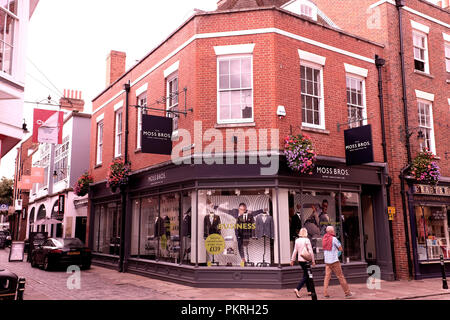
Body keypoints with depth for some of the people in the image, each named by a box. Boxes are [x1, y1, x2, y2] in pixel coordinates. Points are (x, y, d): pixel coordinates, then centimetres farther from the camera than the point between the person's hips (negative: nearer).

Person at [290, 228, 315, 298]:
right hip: (306, 260, -6)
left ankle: (309, 291, 21)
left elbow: (295, 251, 7)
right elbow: (310, 251, -12)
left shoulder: (297, 240, 4)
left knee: (306, 275, 16)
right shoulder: (307, 240, -12)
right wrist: (313, 261, -5)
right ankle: (297, 289, -17)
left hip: (300, 260, 6)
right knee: (305, 276, -2)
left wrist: (292, 260, 13)